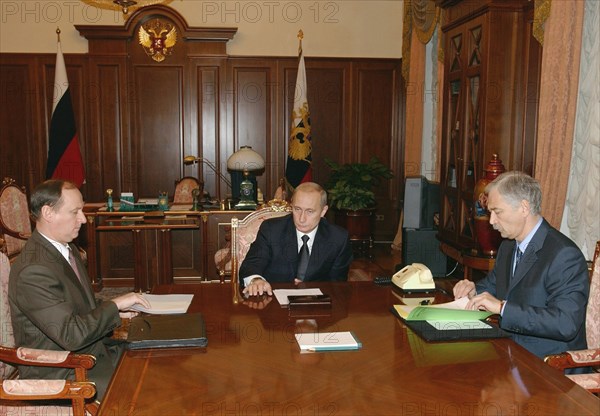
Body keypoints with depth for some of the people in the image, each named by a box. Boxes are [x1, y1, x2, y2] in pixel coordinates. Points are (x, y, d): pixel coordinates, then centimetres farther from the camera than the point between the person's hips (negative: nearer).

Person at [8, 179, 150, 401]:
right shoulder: (33, 270, -25)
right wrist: (114, 305, -19)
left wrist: (114, 311, 3)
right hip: (59, 373, -9)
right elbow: (72, 335, -28)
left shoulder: (68, 249, 8)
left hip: (91, 350, 9)